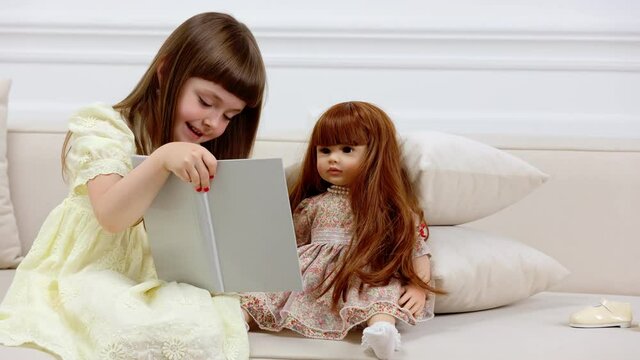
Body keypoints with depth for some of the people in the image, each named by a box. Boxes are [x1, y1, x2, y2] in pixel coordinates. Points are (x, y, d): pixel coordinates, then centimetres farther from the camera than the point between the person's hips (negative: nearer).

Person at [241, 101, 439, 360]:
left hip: (368, 276, -4)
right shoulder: (312, 205, 20)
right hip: (310, 273, 4)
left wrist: (419, 286, -12)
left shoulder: (393, 205, 8)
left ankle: (381, 326, -61)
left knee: (385, 287, -34)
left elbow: (417, 246, 2)